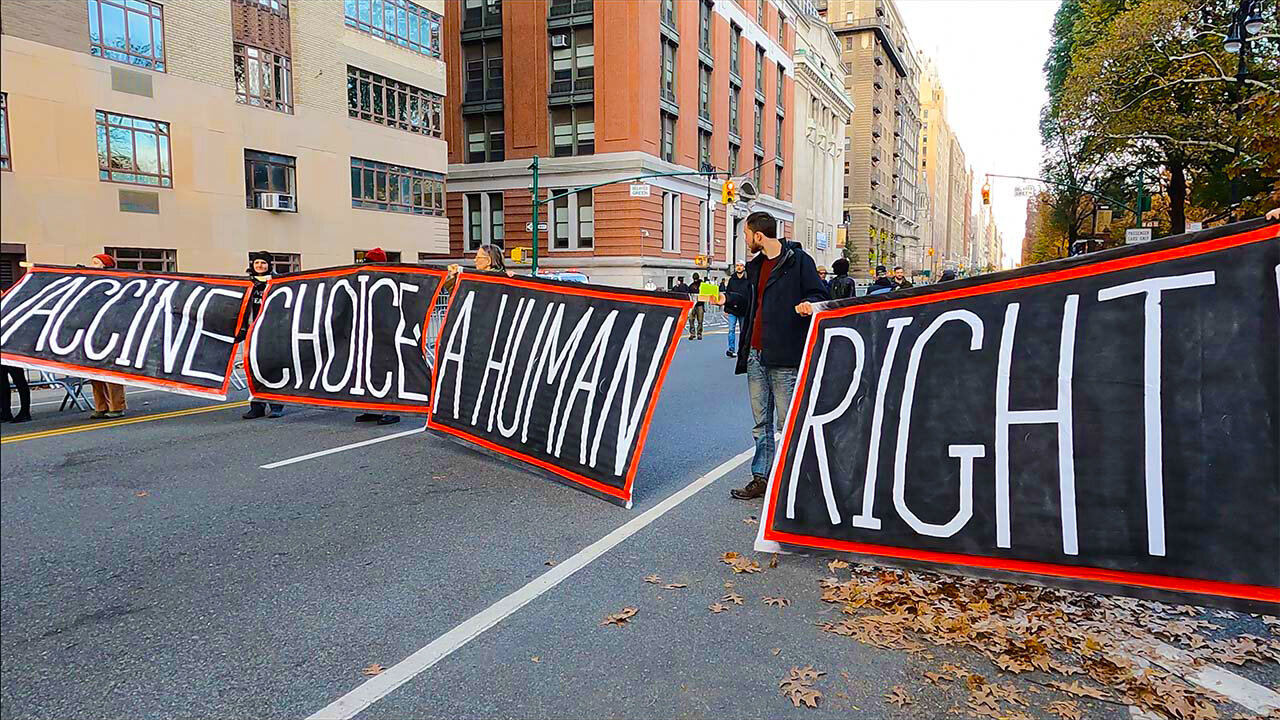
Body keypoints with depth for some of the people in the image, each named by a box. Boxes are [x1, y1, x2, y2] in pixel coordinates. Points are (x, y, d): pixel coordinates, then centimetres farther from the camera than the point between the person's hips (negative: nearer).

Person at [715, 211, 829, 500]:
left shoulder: (798, 260, -5)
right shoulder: (755, 266, 19)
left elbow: (821, 296, -7)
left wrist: (807, 304, -28)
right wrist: (727, 299, 12)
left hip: (784, 357, -8)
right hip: (755, 355, 8)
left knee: (787, 423, -3)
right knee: (761, 422, 13)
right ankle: (760, 478, 22)